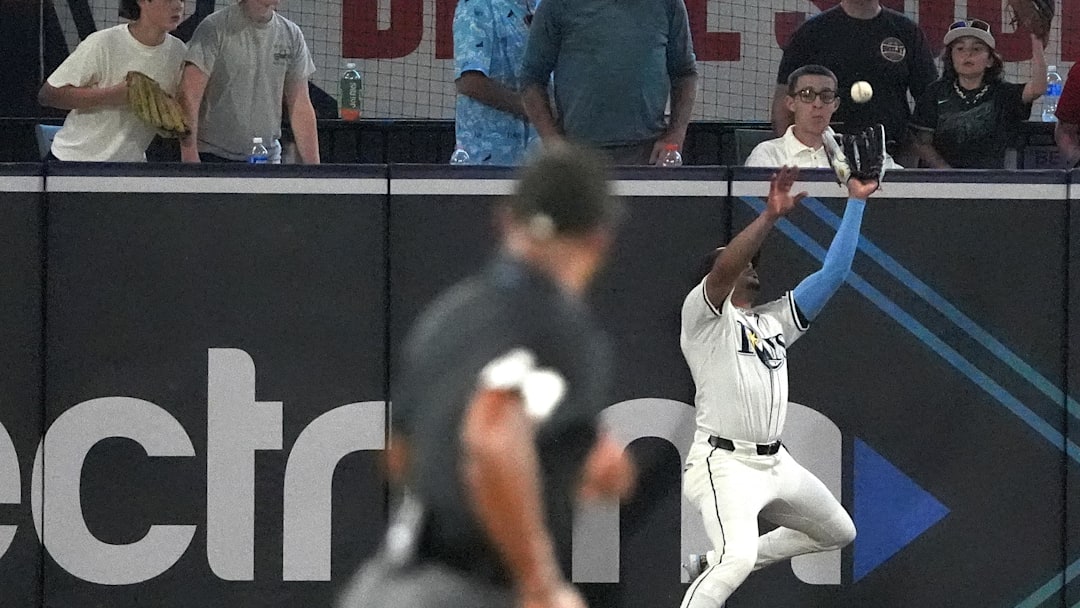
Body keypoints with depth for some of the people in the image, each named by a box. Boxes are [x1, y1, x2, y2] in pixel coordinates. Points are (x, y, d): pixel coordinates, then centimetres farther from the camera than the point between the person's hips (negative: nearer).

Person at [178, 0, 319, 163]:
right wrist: (190, 156, -21)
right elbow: (190, 96, -13)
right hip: (214, 156, -4)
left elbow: (301, 107, 12)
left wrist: (313, 166, 6)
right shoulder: (214, 29, -7)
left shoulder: (292, 35, 8)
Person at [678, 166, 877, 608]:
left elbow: (833, 273, 15)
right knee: (737, 559, -30)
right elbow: (724, 269, -23)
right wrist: (771, 215, -31)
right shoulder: (703, 314, -1)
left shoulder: (775, 320, 19)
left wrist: (855, 203, 12)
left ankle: (712, 565, 25)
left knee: (839, 533, 22)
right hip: (725, 464, -9)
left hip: (776, 464, 9)